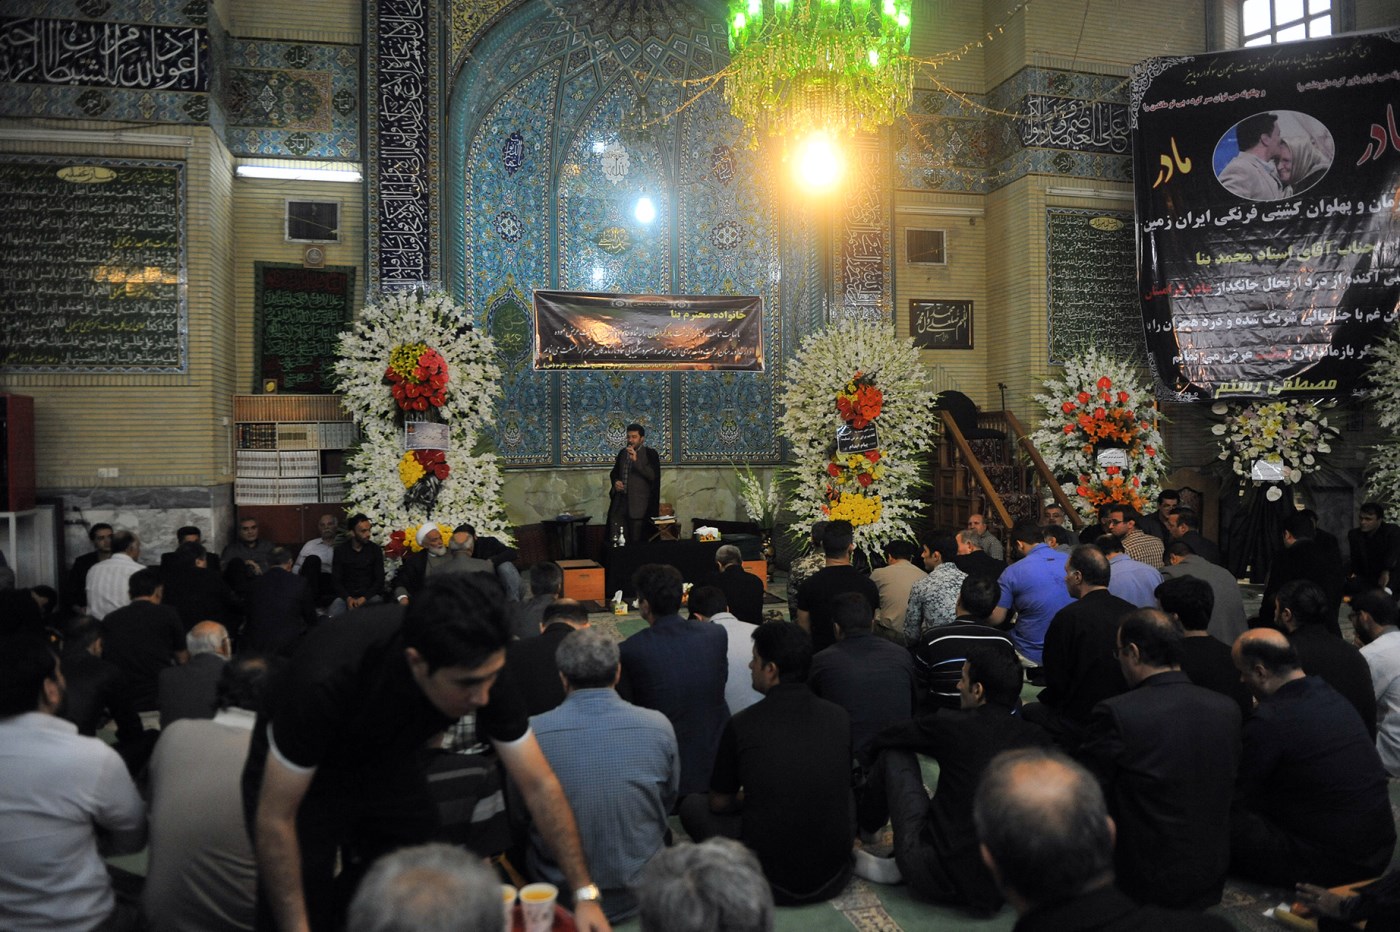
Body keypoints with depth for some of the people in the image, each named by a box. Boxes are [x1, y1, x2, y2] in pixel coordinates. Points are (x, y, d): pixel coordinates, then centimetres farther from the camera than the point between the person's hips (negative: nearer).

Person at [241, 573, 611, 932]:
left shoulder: (480, 667, -29)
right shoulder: (326, 680, -41)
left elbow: (539, 785, -20)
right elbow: (274, 818, -28)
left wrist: (584, 893, -22)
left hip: (388, 763, 4)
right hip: (295, 777, -3)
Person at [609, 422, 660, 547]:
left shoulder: (650, 454, -4)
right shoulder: (622, 452, 13)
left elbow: (653, 475, -17)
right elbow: (614, 472, 24)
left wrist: (636, 460, -24)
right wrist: (615, 481, 2)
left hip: (639, 504, -5)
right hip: (620, 501, 5)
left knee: (637, 542, -1)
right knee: (615, 540, 2)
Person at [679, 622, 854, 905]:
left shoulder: (742, 725, -13)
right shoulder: (839, 717, -4)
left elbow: (720, 803, 3)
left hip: (768, 884, -3)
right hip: (832, 879, 4)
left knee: (692, 804, 17)